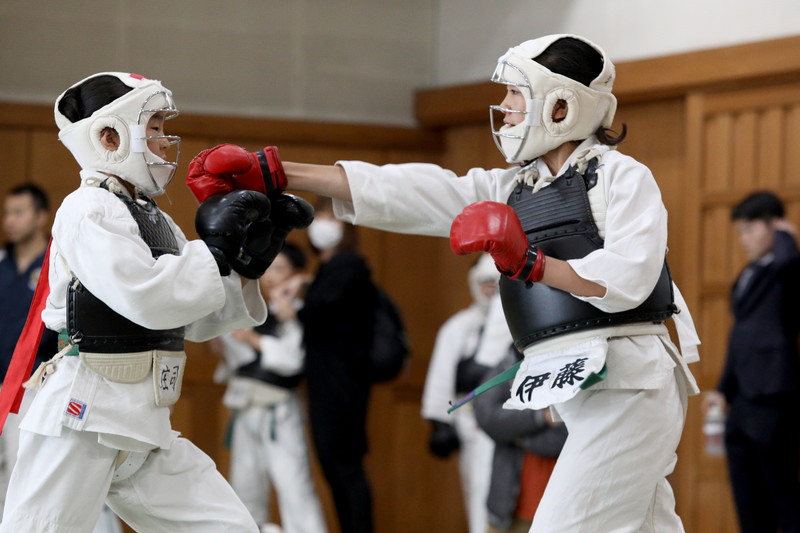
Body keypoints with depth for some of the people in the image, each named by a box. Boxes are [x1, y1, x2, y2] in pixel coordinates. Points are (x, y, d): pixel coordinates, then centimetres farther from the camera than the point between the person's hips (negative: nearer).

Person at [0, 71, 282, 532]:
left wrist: (247, 259, 6)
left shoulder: (156, 221, 14)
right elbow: (147, 298, -24)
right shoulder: (87, 210, -10)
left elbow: (197, 323, 18)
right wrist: (214, 248, -14)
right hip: (82, 424, -8)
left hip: (146, 426, 8)